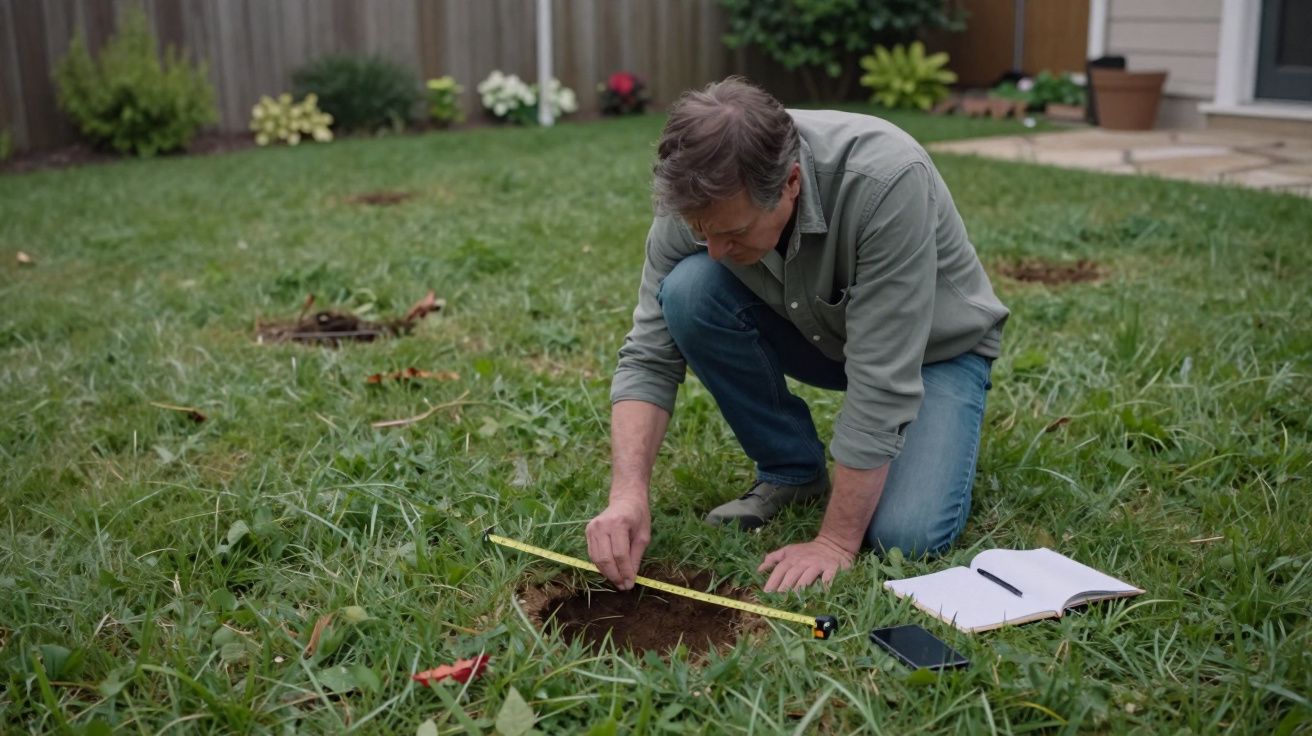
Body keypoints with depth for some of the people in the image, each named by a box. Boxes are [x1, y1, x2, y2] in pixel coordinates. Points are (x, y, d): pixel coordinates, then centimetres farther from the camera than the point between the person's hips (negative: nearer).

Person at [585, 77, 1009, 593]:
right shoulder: (698, 199, -24)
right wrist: (628, 493, -31)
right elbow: (649, 358, -18)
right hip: (816, 331, 4)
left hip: (934, 345, -4)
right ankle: (791, 468, -3)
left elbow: (881, 381, -36)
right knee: (688, 290, -24)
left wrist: (836, 543, -32)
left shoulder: (887, 181, -39)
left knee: (903, 534, -26)